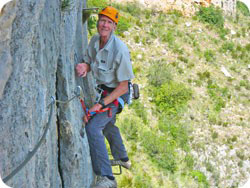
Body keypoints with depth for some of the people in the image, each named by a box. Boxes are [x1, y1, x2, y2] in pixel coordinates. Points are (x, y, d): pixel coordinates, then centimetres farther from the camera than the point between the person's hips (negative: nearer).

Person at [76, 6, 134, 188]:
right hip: (104, 89, 8)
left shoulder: (120, 50, -31)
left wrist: (101, 104, -28)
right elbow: (89, 63, 3)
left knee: (93, 127, -21)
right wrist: (84, 66, -23)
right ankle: (122, 158, 52)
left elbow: (123, 85, -25)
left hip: (117, 93, -8)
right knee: (108, 124, 28)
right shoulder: (95, 40, -9)